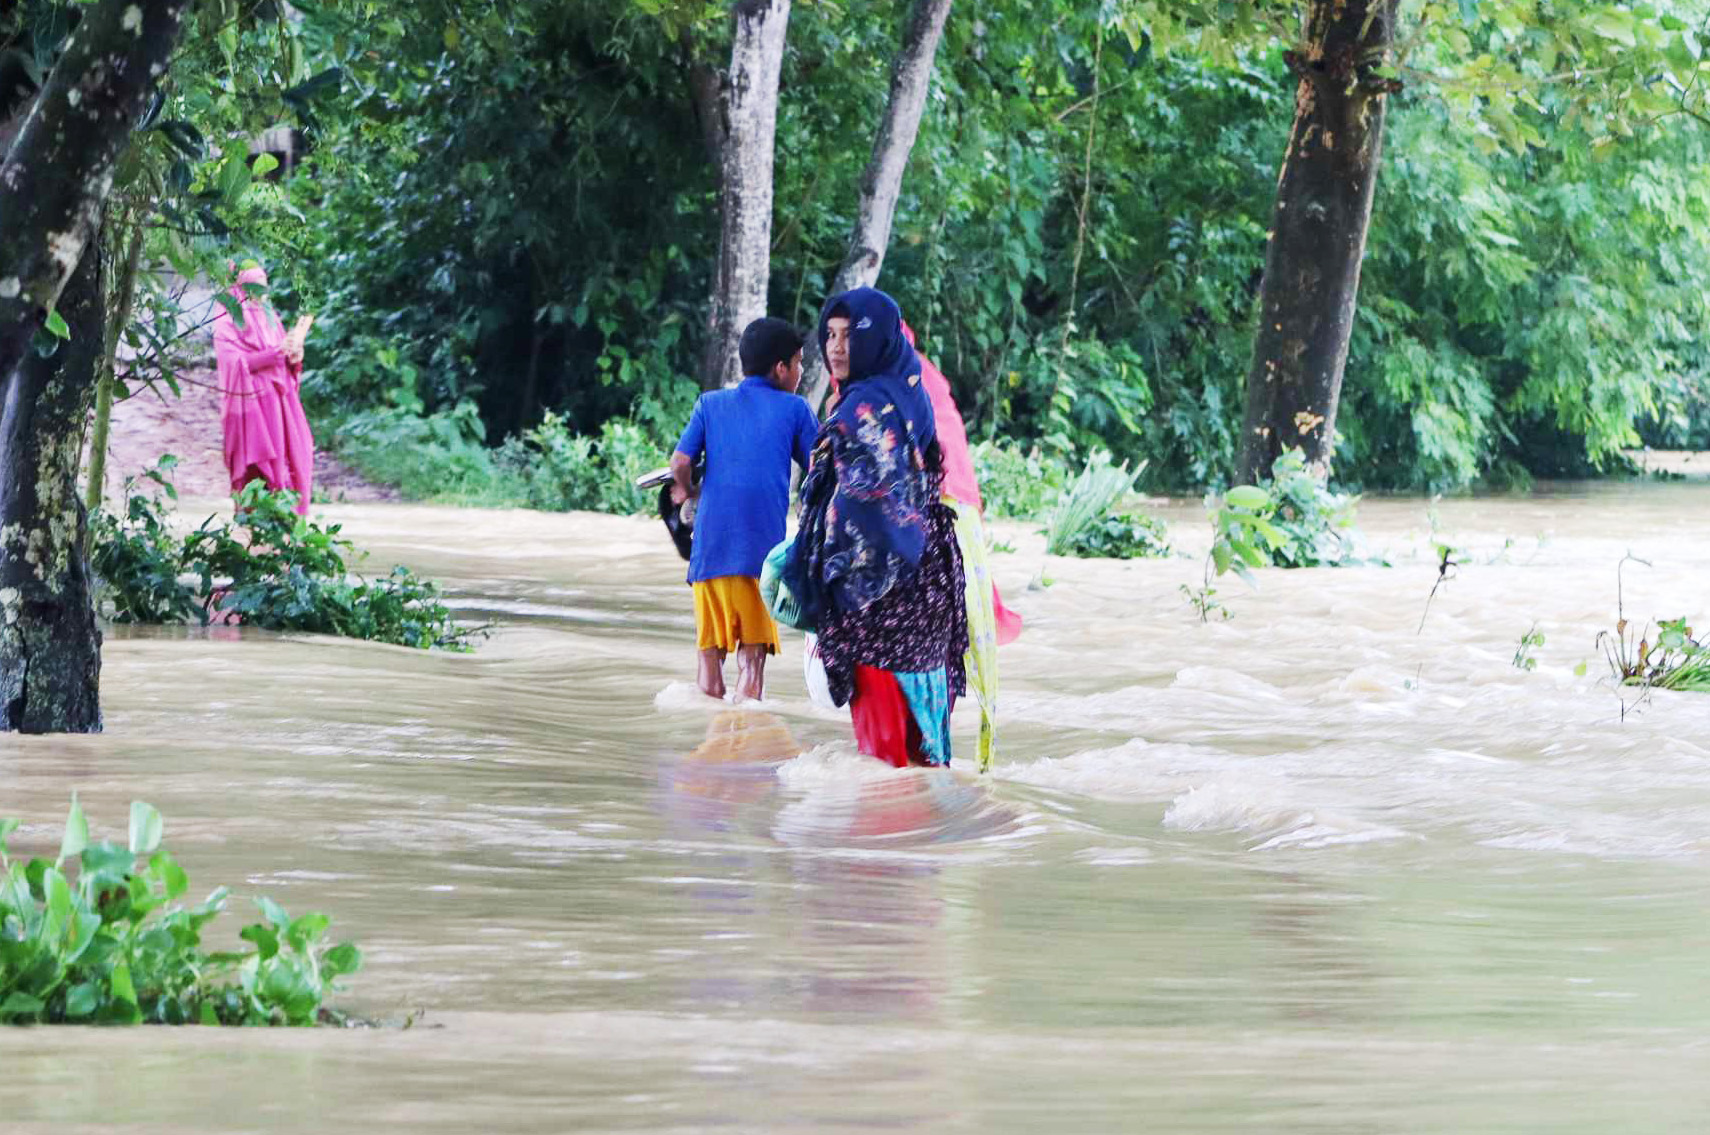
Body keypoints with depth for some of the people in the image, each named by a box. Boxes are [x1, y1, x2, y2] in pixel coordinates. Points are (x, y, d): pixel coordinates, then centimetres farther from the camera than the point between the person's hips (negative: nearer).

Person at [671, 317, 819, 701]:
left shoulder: (710, 404, 12)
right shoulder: (794, 409, 6)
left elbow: (680, 461, 1)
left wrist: (687, 491, 21)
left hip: (710, 549, 2)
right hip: (763, 550, -2)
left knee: (710, 656, 9)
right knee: (752, 660, -4)